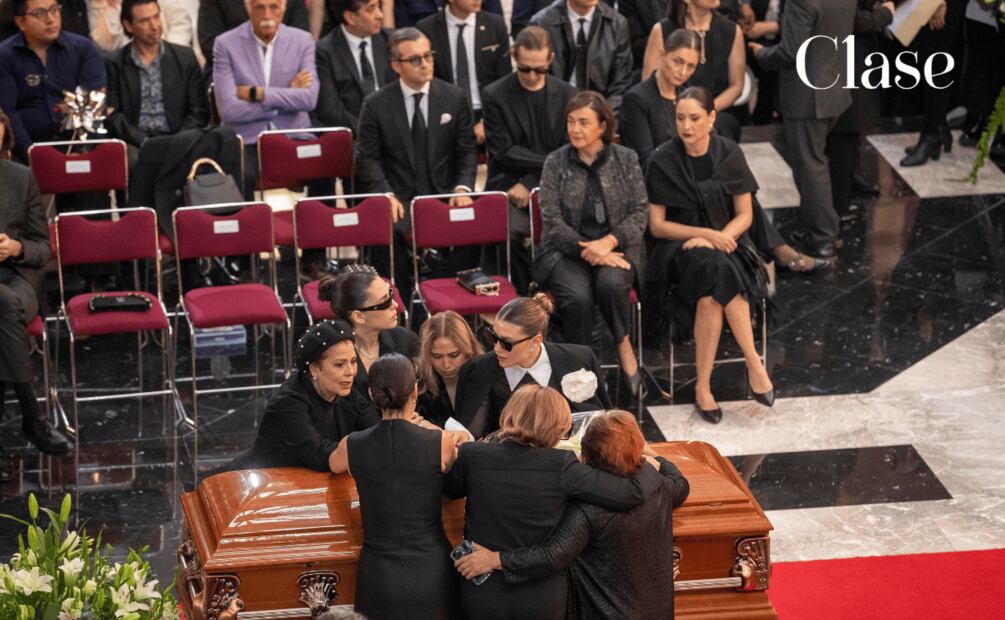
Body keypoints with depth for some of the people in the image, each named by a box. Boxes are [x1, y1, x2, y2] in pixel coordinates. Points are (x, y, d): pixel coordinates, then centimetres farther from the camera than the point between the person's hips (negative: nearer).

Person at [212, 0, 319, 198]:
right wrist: (287, 96, -6)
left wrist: (256, 93, -13)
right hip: (246, 143, -2)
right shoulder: (226, 44, -1)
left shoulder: (302, 41, 5)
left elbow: (309, 98, -8)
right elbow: (228, 110, -11)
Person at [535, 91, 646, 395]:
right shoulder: (556, 163, 3)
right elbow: (553, 222, -3)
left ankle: (624, 345, -9)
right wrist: (589, 251, -16)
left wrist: (608, 243, -16)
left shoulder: (626, 159, 6)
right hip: (566, 251, 0)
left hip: (615, 248, 0)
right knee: (578, 297, -32)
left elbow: (639, 214, 1)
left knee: (610, 284, -34)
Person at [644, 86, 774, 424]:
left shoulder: (729, 154, 0)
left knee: (711, 294, -34)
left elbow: (744, 216, 3)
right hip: (680, 248, -1)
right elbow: (657, 226, -3)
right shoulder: (663, 161, -4)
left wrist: (716, 238, -16)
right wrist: (706, 233, -16)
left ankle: (703, 386, -31)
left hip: (725, 243, 1)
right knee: (716, 269, -35)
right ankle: (752, 360, -30)